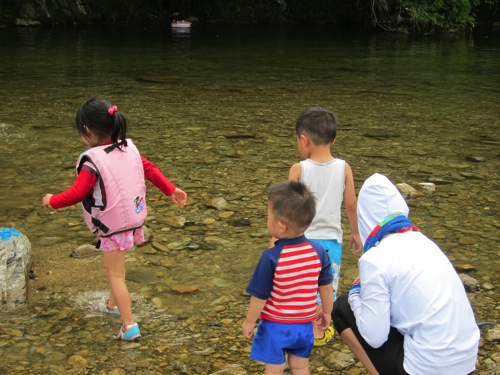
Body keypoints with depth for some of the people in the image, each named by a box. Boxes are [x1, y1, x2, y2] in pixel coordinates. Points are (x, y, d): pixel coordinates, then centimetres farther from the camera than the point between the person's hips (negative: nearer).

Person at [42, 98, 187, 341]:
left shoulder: (92, 160, -22)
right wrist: (170, 189, 17)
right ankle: (113, 304, 46)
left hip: (112, 225, -8)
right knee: (113, 265, 28)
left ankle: (130, 326, 1)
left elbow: (77, 193, -23)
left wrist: (52, 201, -6)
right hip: (134, 218, 8)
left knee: (116, 275, 2)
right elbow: (150, 169, 7)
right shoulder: (129, 148, -1)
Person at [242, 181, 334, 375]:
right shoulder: (318, 252, -12)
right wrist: (327, 312, 17)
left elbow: (260, 296, -18)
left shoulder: (271, 257, -25)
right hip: (304, 324, 4)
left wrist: (249, 322, -2)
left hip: (275, 325, -4)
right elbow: (326, 287, -1)